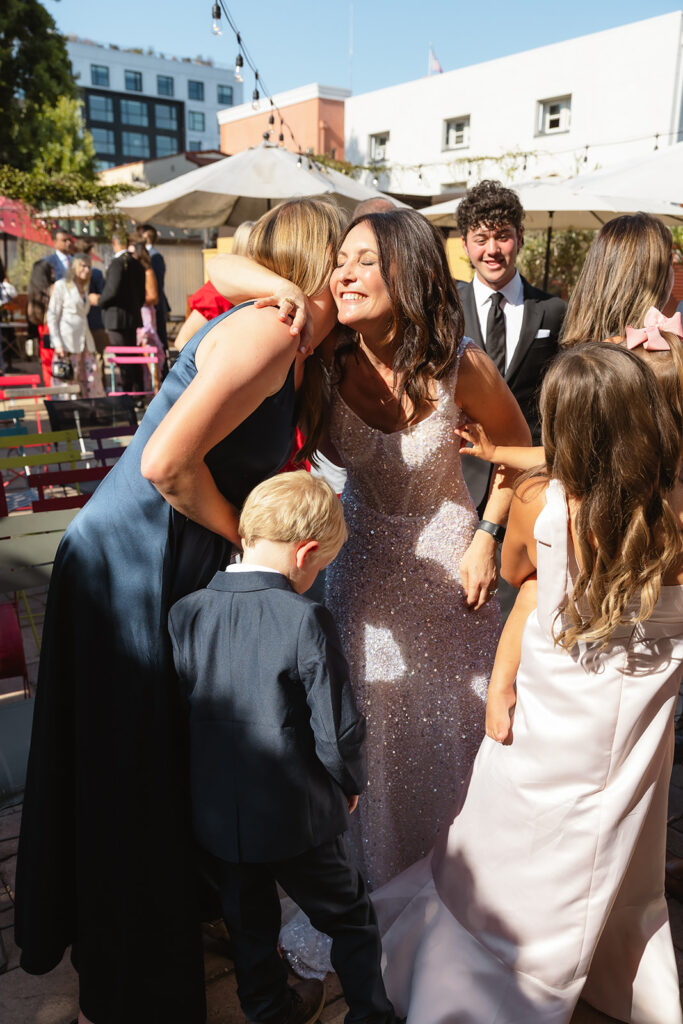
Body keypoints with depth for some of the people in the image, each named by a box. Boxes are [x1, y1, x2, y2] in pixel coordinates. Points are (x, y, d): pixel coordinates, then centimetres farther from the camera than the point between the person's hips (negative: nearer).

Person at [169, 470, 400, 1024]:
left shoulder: (184, 613, -9)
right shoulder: (307, 620, -24)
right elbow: (339, 731, -20)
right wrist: (350, 782, 2)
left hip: (214, 818, 5)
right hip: (297, 818, -5)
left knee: (249, 925, 28)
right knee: (352, 918, 21)